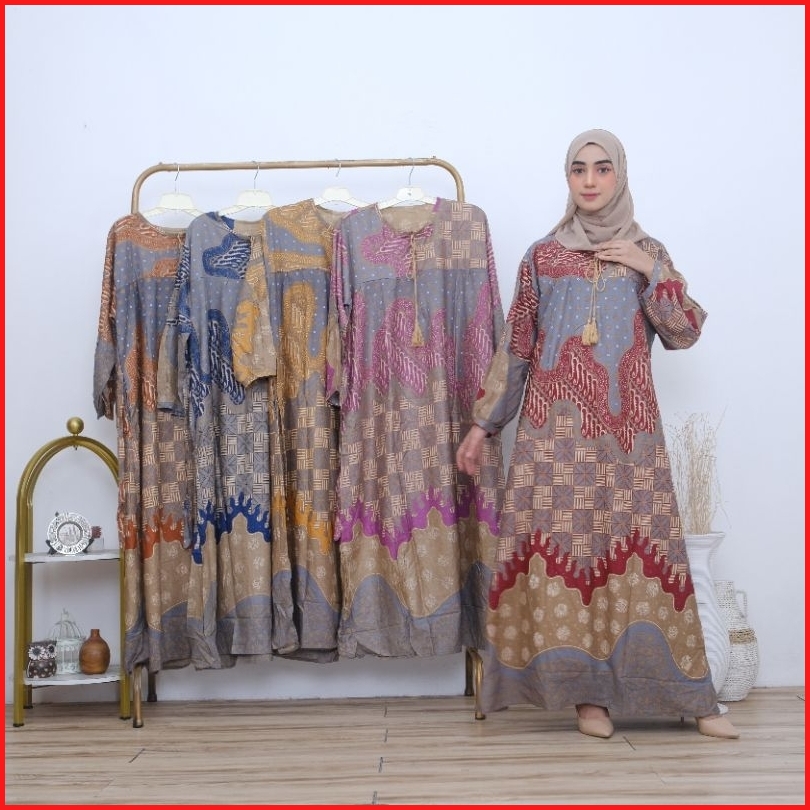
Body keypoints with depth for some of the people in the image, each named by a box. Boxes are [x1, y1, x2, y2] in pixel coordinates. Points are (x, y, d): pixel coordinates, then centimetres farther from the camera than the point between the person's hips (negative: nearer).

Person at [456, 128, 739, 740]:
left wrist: (651, 271, -6)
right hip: (556, 427, 0)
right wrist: (483, 424, 5)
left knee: (638, 545, -2)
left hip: (627, 428, 0)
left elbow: (684, 333, 3)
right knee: (563, 543, -4)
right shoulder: (542, 257, 8)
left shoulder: (647, 252, 11)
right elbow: (514, 349, 8)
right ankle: (587, 688, 7)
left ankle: (688, 693, 8)